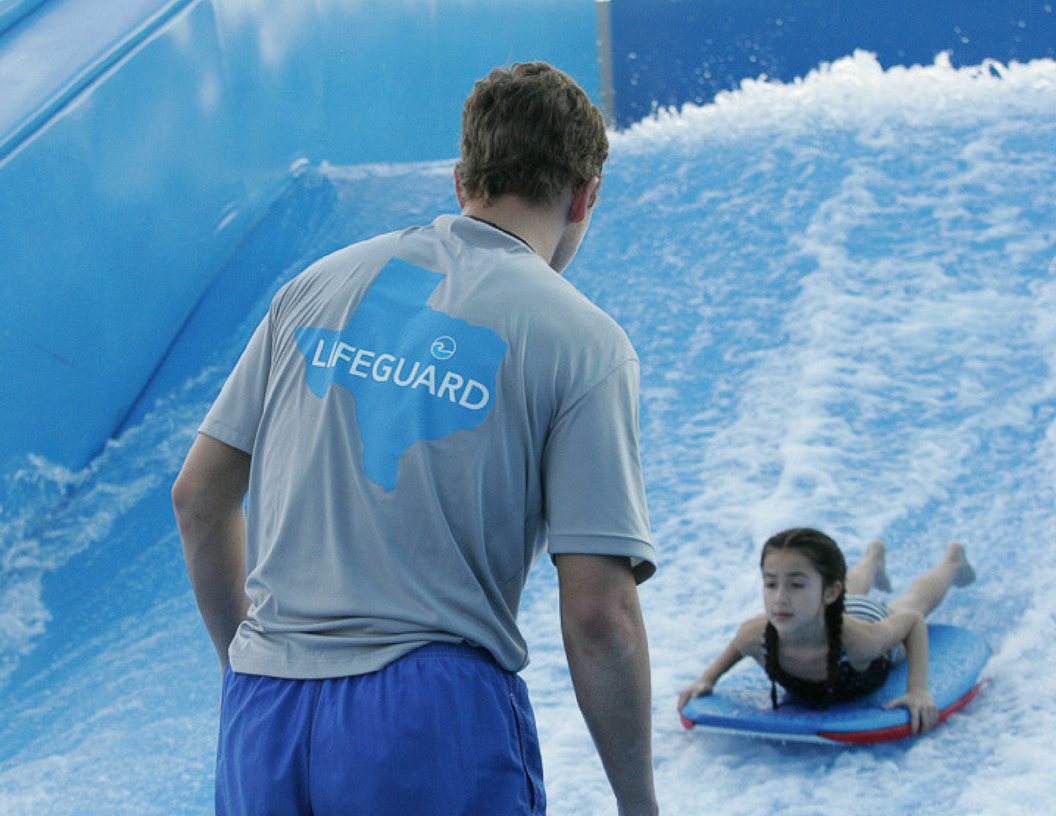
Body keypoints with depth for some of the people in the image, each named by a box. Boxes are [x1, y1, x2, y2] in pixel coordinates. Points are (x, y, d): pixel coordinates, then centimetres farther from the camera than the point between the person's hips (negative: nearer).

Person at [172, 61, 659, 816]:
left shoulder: (320, 287, 10)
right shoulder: (581, 341, -4)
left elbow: (199, 498, 13)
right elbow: (599, 613, -11)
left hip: (262, 718, 4)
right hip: (437, 723, -4)